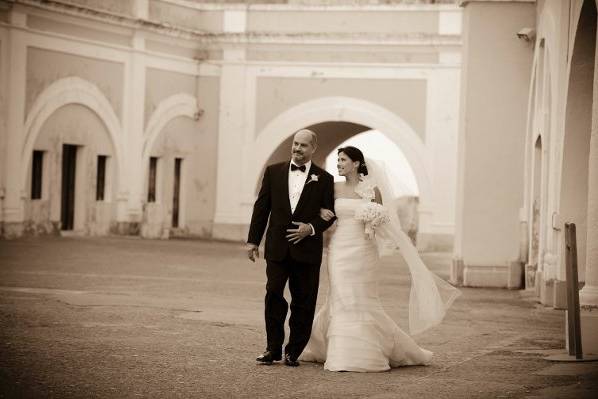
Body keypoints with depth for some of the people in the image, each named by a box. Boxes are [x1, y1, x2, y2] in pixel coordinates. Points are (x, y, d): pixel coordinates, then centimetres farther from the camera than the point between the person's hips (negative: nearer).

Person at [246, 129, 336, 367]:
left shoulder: (324, 179, 3)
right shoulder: (274, 172, 8)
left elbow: (329, 213, 4)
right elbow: (261, 207, 7)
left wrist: (312, 228, -14)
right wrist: (253, 240, 4)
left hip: (307, 249, -1)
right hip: (277, 248, 1)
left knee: (303, 303, 3)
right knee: (273, 296, -3)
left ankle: (293, 352, 11)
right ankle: (273, 349, 6)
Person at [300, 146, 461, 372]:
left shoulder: (372, 189, -1)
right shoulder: (335, 189, 5)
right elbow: (321, 206, 19)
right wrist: (322, 212, -3)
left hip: (362, 250, -2)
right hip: (340, 250, 2)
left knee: (362, 302, 0)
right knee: (341, 300, 0)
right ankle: (344, 355, 7)